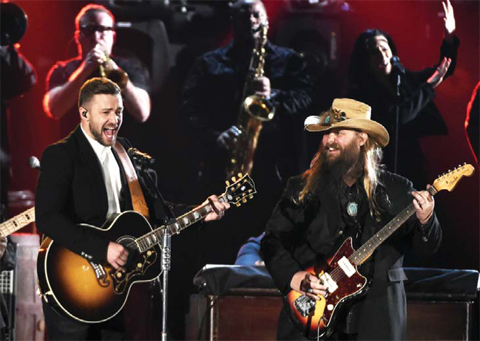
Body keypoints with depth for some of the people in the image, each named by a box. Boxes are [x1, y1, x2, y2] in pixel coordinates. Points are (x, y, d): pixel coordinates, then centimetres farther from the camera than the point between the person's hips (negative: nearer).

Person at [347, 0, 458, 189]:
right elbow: (391, 120, -24)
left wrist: (449, 38, 2)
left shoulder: (404, 79, 6)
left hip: (412, 166, 6)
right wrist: (429, 87, -17)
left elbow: (443, 69, 19)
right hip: (380, 171, -5)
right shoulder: (359, 93, -11)